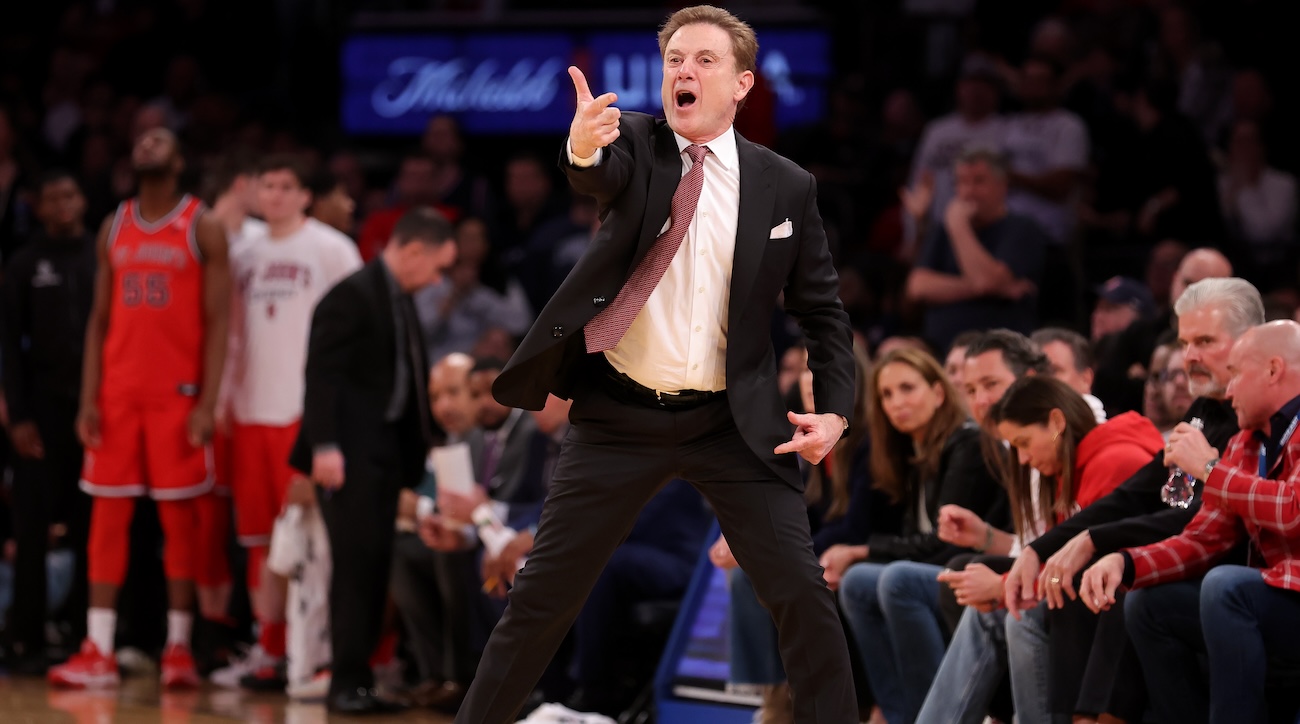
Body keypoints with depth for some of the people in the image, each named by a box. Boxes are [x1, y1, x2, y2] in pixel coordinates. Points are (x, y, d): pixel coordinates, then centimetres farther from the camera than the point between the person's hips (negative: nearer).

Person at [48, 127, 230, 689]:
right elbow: (99, 320, 11)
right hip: (119, 391, 4)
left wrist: (207, 404, -12)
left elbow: (216, 323, -4)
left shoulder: (203, 230, -1)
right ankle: (98, 653, 1)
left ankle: (179, 648, 6)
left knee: (178, 517, 0)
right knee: (108, 516, 1)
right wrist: (89, 399, 2)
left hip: (178, 392, -4)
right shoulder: (114, 229, 12)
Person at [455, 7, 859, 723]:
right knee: (542, 595, 2)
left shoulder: (787, 187, 2)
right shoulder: (636, 143, -1)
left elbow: (822, 312, 10)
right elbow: (600, 175, -26)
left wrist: (834, 410, -5)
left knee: (803, 596, -6)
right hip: (620, 418, 0)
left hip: (734, 424, 1)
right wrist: (584, 147, -50)